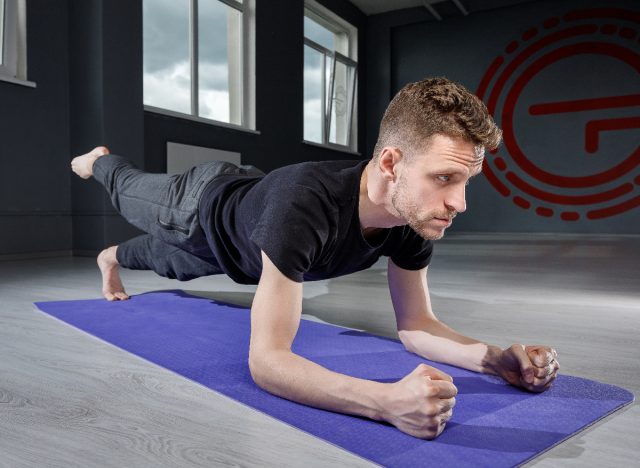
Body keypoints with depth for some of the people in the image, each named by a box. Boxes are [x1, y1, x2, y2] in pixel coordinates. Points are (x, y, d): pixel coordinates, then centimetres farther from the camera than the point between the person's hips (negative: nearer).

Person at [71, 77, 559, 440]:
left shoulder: (417, 218, -32)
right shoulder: (304, 203, -53)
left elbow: (414, 325, -21)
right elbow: (265, 359, -54)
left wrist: (494, 358, -39)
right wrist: (386, 401, -68)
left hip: (243, 221, 5)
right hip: (204, 207, -5)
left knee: (170, 260, 35)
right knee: (133, 198, 31)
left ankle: (114, 258, 69)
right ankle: (100, 162, 66)